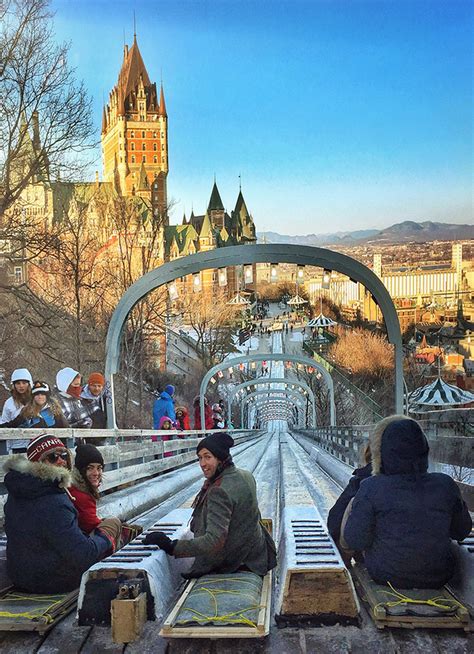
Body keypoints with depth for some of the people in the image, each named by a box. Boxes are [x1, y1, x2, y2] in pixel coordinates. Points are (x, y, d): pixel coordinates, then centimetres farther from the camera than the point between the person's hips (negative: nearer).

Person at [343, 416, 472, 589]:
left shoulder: (372, 488, -23)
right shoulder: (445, 485, -14)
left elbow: (356, 541, -16)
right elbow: (461, 532, 0)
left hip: (386, 576, -2)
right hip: (438, 578, 3)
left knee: (352, 504, 16)